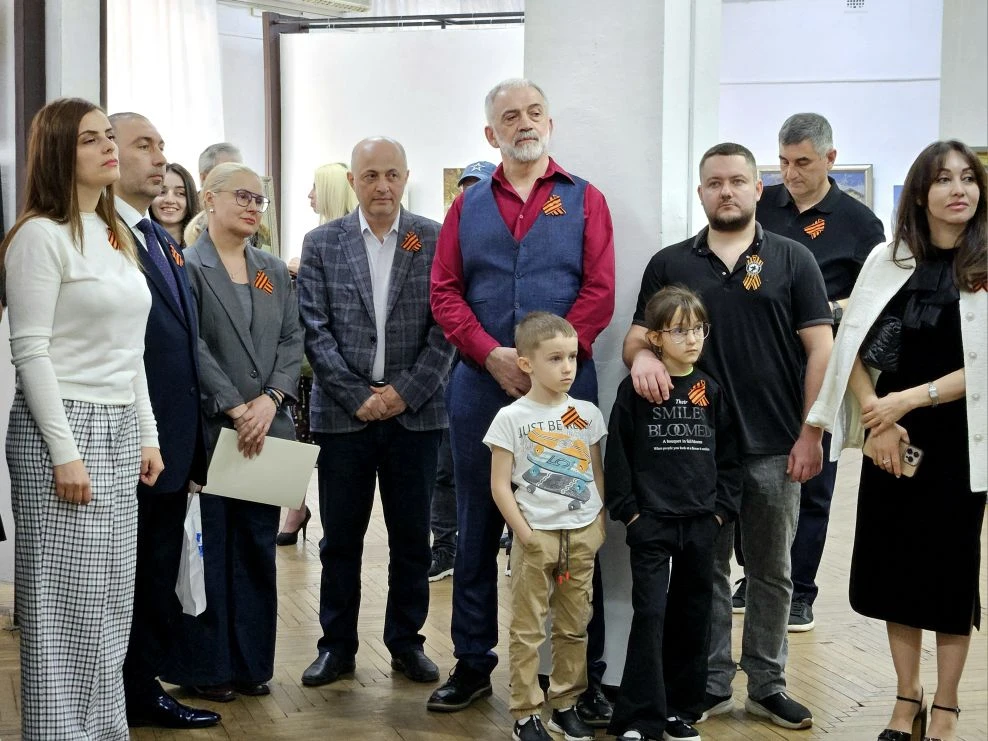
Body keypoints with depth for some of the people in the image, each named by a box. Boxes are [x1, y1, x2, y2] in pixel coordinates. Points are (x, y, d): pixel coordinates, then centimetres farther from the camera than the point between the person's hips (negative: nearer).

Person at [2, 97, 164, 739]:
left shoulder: (119, 237, 16)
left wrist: (147, 435, 15)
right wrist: (64, 453, -17)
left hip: (120, 430, 8)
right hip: (61, 426, -8)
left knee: (111, 601, 9)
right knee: (66, 603, -3)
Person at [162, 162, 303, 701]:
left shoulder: (274, 271, 15)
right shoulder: (188, 266, -4)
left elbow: (292, 341, 8)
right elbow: (192, 347, -12)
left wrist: (270, 399, -9)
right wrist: (235, 408, -17)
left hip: (268, 426, 6)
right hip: (208, 427, -5)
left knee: (258, 545, 9)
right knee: (208, 546, 1)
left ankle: (252, 662, 19)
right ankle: (205, 667, 12)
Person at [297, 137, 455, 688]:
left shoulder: (436, 240, 2)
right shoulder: (322, 243, 4)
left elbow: (447, 326, -2)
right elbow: (315, 330, -1)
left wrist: (405, 391, -10)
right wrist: (358, 395, -9)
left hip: (415, 410, 0)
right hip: (344, 411, 0)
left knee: (412, 536, 8)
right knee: (340, 537, 7)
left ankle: (407, 641, 22)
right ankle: (338, 646, 19)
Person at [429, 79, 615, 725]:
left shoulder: (584, 200, 6)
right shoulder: (468, 206, 11)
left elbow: (599, 291, -4)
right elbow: (445, 292, 3)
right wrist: (493, 355, -11)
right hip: (480, 384, 2)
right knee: (477, 528, 9)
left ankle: (586, 673, 12)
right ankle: (473, 663, 21)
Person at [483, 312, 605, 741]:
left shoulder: (587, 414, 5)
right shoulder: (511, 418, -6)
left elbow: (597, 474, 12)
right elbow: (500, 486, -6)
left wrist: (600, 525, 4)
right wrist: (525, 535, -11)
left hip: (582, 537, 4)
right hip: (537, 537, -4)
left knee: (574, 628, 10)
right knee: (528, 630, 1)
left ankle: (565, 706, 21)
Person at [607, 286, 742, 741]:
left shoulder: (711, 392, 7)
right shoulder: (635, 389, -3)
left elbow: (728, 456, 9)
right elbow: (617, 453, -3)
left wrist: (722, 509, 2)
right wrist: (629, 511, -7)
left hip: (702, 524, 4)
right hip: (651, 522, -4)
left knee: (692, 618, 9)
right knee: (650, 614, -8)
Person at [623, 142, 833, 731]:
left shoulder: (793, 260, 3)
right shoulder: (669, 264, 7)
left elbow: (820, 350, 0)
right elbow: (638, 335, 9)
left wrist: (810, 434, -7)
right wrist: (642, 355, -16)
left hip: (774, 448, -1)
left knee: (771, 572, 10)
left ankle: (768, 683, 22)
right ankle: (710, 683, 21)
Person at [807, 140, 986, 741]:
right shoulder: (887, 260, 4)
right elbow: (852, 348, 2)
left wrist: (908, 400, -14)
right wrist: (877, 421, -9)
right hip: (892, 440, 3)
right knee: (894, 565, 7)